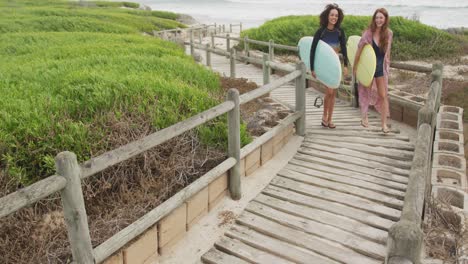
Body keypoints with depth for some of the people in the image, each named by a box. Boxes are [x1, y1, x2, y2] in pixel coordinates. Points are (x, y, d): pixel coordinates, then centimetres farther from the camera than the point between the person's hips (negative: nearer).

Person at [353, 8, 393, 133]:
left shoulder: (389, 33, -3)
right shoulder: (368, 32, -14)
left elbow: (387, 51, 10)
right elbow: (359, 51, -8)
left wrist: (386, 66, 13)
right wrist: (354, 67, -4)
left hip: (381, 67, 3)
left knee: (383, 95, 1)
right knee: (366, 92, 12)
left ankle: (384, 124, 6)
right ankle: (364, 117, 31)